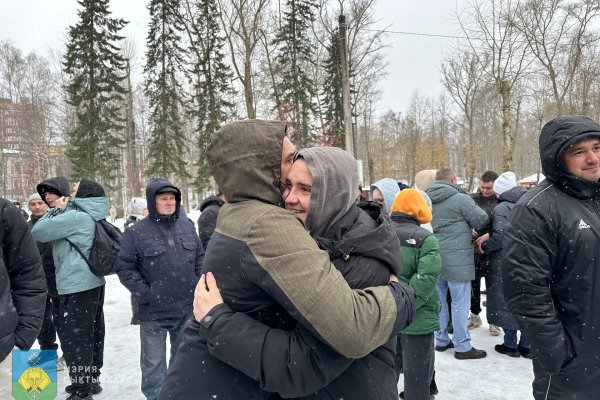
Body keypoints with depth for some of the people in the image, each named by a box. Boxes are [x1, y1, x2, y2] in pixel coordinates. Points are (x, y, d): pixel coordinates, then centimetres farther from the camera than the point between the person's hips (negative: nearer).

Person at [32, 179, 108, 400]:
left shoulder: (75, 216, -17)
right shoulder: (90, 217, 11)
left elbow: (38, 232, -12)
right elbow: (54, 234, 25)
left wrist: (57, 209, -2)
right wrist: (61, 210, 14)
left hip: (76, 286, -9)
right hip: (93, 282, 9)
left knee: (74, 338, 0)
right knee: (92, 334, 17)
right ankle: (91, 380, 31)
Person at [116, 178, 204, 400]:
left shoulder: (187, 226, 4)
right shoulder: (137, 232, -9)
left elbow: (200, 258, 12)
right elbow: (124, 267, -7)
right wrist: (144, 294, -13)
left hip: (187, 308, 4)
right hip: (154, 311, -4)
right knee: (153, 361, 10)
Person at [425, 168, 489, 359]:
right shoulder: (460, 198, -12)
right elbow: (482, 220, -7)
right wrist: (467, 225, 13)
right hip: (456, 259, -7)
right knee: (460, 303, 2)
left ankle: (441, 340, 27)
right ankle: (463, 347, 10)